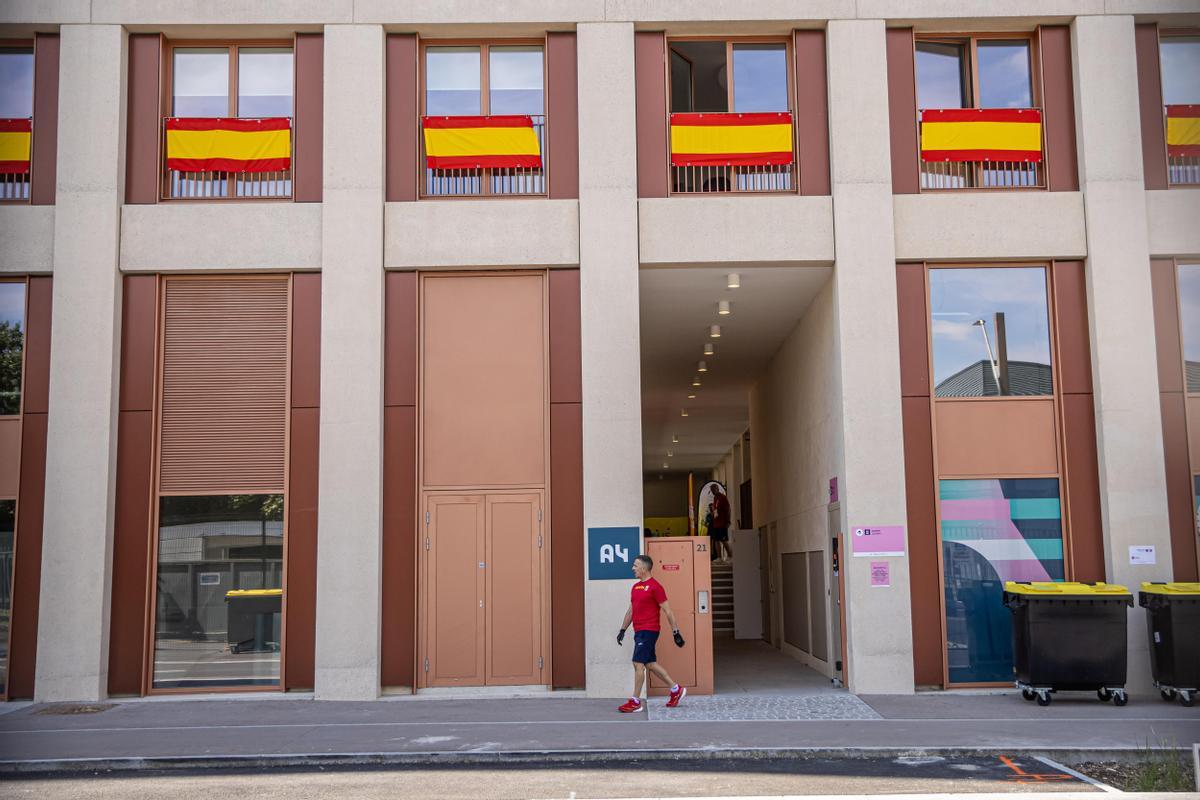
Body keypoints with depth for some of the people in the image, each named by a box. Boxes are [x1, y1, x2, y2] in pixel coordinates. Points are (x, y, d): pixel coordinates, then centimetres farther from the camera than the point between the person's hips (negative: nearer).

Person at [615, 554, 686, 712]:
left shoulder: (655, 587, -11)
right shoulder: (635, 587, 14)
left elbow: (668, 611, -10)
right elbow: (630, 610, 22)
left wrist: (676, 633, -10)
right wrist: (622, 630, 20)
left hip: (648, 631, -9)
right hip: (639, 631, 9)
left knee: (638, 664, -10)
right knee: (650, 664, 14)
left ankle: (635, 702, -3)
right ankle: (676, 690, 26)